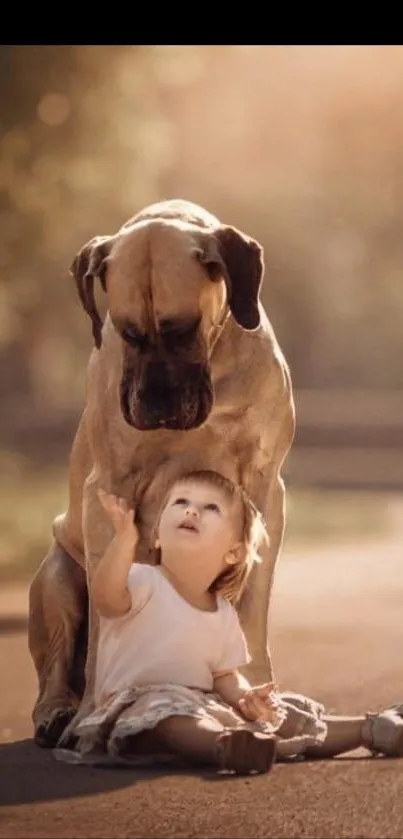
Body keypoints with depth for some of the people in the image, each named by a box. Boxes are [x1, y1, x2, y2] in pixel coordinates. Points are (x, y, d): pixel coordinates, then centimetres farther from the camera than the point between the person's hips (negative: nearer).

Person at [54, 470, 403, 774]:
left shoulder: (223, 614, 11)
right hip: (139, 709, -8)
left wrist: (246, 698, -9)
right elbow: (107, 598, -32)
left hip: (203, 707, 8)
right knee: (170, 714, -41)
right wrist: (125, 539, -49)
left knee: (283, 717, 7)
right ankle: (226, 746, -67)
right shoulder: (143, 582, -9)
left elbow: (224, 676, 16)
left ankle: (369, 729, 21)